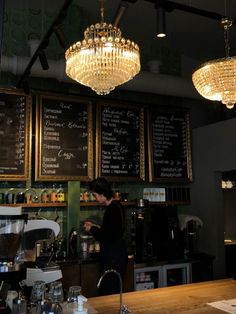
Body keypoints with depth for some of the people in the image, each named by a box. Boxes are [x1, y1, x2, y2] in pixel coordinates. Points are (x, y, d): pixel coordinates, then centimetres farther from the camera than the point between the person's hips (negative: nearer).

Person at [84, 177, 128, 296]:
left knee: (108, 294, 0)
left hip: (113, 258, -10)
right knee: (113, 291, 18)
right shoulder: (116, 206, 10)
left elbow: (108, 237, -22)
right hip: (116, 256, 10)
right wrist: (95, 227, 15)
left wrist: (92, 229, -8)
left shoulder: (112, 209, -20)